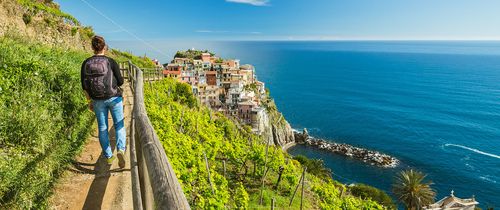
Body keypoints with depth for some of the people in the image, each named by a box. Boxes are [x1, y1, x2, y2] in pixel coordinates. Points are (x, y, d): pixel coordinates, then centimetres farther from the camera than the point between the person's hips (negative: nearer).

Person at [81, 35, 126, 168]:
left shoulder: (86, 64, 0)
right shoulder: (111, 62, -9)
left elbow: (84, 86, 1)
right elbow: (120, 81, -6)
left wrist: (89, 101, 12)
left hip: (98, 100, 2)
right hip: (114, 98, -2)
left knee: (102, 128, 14)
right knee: (119, 125, 9)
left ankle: (108, 157, 22)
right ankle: (121, 149, -15)